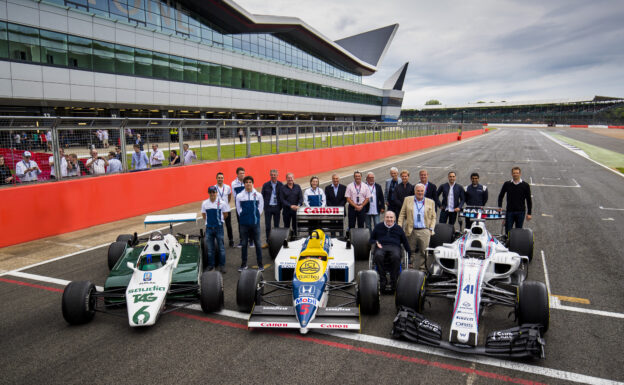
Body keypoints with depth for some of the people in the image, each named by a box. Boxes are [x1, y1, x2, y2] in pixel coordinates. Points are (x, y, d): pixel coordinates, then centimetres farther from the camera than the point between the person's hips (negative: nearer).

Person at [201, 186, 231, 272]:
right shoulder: (205, 203, 2)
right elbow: (204, 215, 13)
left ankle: (222, 265, 12)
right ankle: (210, 264, 21)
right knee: (210, 247, 10)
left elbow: (226, 215, 3)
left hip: (219, 227, -2)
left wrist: (218, 219, 6)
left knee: (221, 247, 3)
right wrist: (209, 221, 7)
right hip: (209, 228, 2)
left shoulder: (222, 203, -6)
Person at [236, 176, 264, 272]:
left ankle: (260, 264, 13)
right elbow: (238, 209, 7)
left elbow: (261, 207, 8)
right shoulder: (239, 196, -1)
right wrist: (243, 216, 4)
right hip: (244, 224, 0)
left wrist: (256, 216, 4)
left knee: (257, 243, 4)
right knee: (244, 244, 8)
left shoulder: (258, 195, 0)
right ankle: (243, 264, 18)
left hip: (255, 223, 0)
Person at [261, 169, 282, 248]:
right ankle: (268, 241, 14)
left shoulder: (281, 185, -1)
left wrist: (281, 206, -3)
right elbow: (262, 196, 6)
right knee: (267, 226, 4)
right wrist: (264, 205, 0)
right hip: (268, 207, 1)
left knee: (276, 225, 7)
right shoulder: (266, 185, 1)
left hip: (277, 208, -1)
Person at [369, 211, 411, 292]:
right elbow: (371, 239, 23)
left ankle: (394, 282, -27)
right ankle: (382, 279, -25)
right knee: (378, 256, -38)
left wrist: (409, 254, 18)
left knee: (396, 256, -38)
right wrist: (376, 243, 0)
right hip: (381, 247, 0)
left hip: (394, 247, 0)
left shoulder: (398, 228, 21)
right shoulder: (378, 227, 20)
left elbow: (405, 242, 25)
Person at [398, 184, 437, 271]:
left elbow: (433, 217, 12)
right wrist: (399, 228, -2)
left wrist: (431, 229, 0)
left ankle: (422, 268, 9)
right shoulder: (407, 200, 8)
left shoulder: (430, 202, 10)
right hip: (411, 231, 0)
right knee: (410, 251, 6)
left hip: (424, 231, 0)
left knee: (424, 251, -2)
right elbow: (402, 215, 7)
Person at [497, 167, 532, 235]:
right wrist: (499, 207, 1)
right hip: (509, 211, 0)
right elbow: (500, 196, 12)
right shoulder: (507, 184, 2)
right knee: (508, 231, 1)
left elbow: (529, 200, 3)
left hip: (520, 212, 0)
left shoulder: (525, 185, 0)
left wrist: (529, 213, -1)